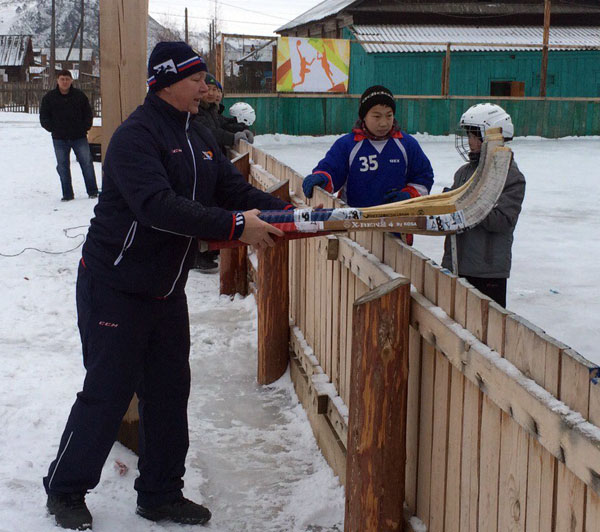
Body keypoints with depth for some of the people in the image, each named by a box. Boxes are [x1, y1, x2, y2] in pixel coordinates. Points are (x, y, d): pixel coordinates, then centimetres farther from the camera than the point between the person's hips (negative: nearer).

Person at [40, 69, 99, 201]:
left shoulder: (80, 95, 4)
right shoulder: (49, 97, 3)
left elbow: (88, 114, 11)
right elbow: (44, 118, 7)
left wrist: (84, 128, -1)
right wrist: (54, 129, -3)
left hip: (79, 137, 0)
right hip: (60, 139, 0)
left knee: (87, 163, -1)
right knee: (63, 166, 3)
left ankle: (92, 191, 8)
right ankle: (67, 194, 10)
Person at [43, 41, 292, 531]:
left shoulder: (200, 138, 10)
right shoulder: (136, 135, -19)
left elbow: (236, 189, 7)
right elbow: (158, 206, -32)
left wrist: (288, 213, -9)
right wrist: (235, 226, -34)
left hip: (166, 289, 8)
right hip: (114, 286, -8)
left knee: (169, 390, 11)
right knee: (108, 390, -2)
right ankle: (65, 490, 18)